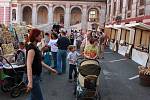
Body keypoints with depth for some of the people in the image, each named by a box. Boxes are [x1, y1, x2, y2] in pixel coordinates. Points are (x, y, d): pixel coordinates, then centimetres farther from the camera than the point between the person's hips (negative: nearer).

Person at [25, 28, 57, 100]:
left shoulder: (35, 47, 11)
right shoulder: (31, 48, -19)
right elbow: (29, 65, -29)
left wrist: (50, 69, 20)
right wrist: (30, 82, -38)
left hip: (36, 76, 9)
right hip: (33, 77, -9)